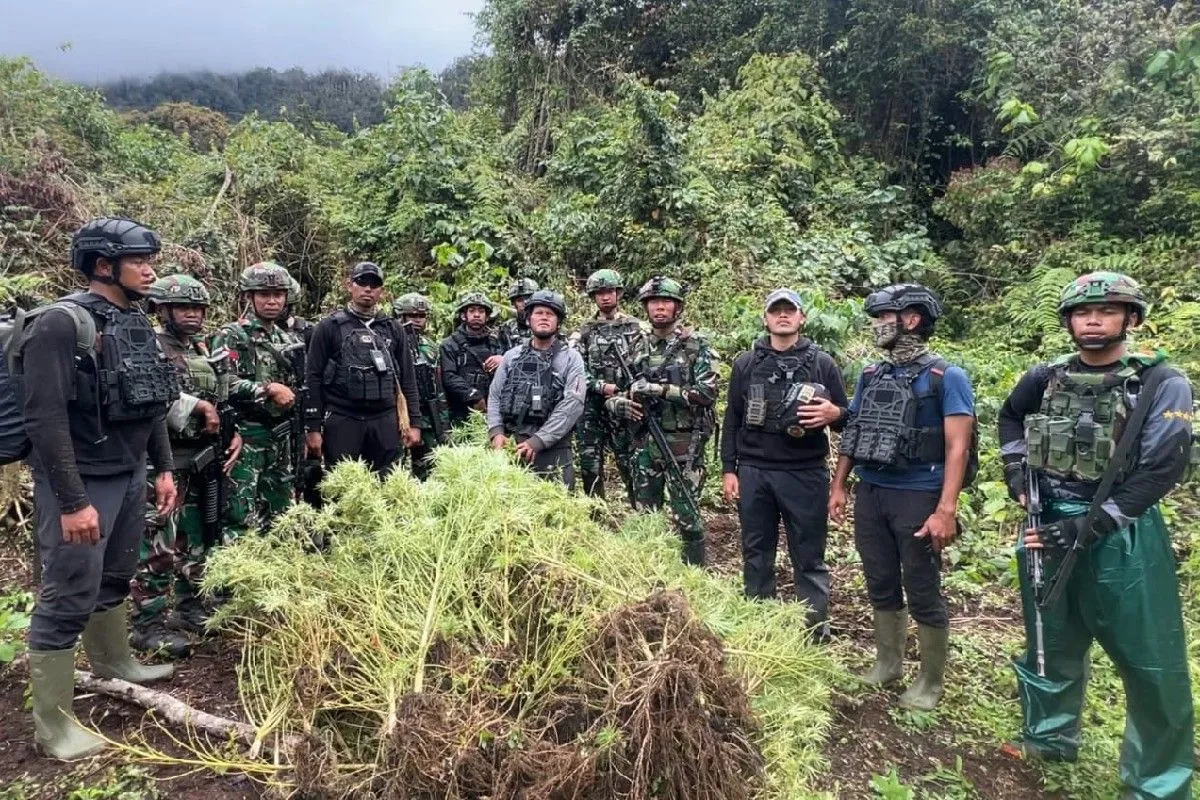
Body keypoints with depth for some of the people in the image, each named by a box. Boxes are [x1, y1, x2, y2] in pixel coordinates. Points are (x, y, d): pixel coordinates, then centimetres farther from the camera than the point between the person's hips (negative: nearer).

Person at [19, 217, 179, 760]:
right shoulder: (62, 324, -17)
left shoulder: (137, 325, 8)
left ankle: (114, 663, 40)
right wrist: (72, 501, -22)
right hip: (81, 483, -7)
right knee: (68, 598, -1)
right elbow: (46, 419, -21)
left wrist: (164, 468, 15)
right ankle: (53, 725, 11)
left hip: (129, 477, 8)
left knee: (113, 581, 22)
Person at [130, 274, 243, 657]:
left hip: (204, 460, 8)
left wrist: (234, 433, 5)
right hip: (165, 461, -8)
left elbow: (222, 400, 20)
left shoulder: (204, 352, 14)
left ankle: (189, 608, 30)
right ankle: (148, 624, 7)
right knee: (159, 545, -4)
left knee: (196, 539, 16)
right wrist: (198, 406, -23)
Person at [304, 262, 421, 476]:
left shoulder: (393, 329, 10)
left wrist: (414, 422, 5)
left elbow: (407, 378, 11)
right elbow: (314, 379, 0)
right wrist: (313, 427, -6)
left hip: (384, 421, 3)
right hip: (342, 420, -2)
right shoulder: (329, 327, 2)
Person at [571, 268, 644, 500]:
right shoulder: (584, 332, 9)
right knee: (590, 467, 6)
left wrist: (625, 395, -13)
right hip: (590, 409, 2)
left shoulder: (636, 328, 5)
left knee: (631, 465, -1)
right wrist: (602, 387, -12)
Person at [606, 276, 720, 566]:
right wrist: (620, 404, -10)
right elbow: (613, 393, 15)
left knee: (686, 517, 1)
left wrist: (658, 390, -21)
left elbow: (707, 393, -15)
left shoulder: (696, 345, -5)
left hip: (683, 446, -5)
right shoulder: (637, 347, 10)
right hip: (644, 445, 5)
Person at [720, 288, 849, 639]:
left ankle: (816, 632, 18)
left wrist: (834, 414, -17)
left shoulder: (822, 363, 4)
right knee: (756, 555, 12)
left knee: (809, 558, 6)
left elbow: (847, 416, 7)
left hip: (806, 475, -2)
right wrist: (729, 469, 4)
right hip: (754, 474, 2)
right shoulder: (745, 363, 8)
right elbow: (732, 420, 9)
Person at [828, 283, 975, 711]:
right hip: (870, 494, 6)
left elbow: (957, 447, -14)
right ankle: (888, 662, 33)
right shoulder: (870, 376, 9)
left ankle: (931, 681, 21)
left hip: (917, 497, -6)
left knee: (923, 593, 5)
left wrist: (946, 509, -21)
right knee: (881, 586, 16)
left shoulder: (946, 377, -8)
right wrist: (838, 486, 10)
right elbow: (851, 434, 15)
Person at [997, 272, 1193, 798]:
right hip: (1047, 526, 4)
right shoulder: (1045, 379, 2)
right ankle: (1049, 737, 38)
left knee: (1152, 666, 3)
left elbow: (1159, 472, -16)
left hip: (1121, 537, -3)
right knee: (1050, 641, 18)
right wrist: (1016, 469, 5)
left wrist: (1087, 528, -21)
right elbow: (1009, 417, 23)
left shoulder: (1163, 384, -9)